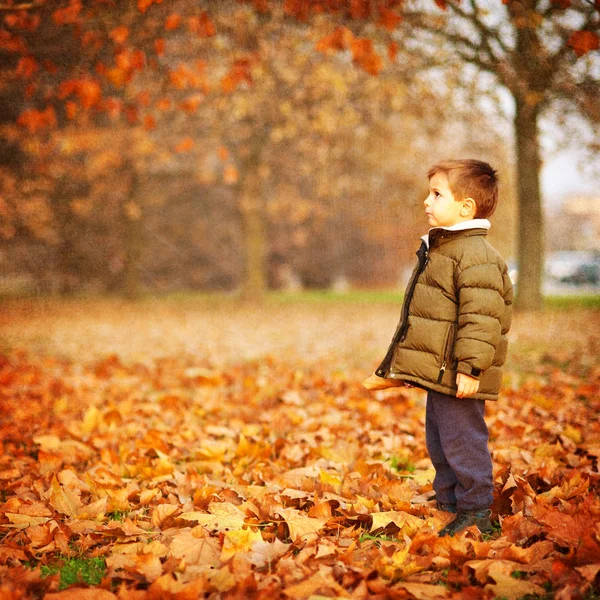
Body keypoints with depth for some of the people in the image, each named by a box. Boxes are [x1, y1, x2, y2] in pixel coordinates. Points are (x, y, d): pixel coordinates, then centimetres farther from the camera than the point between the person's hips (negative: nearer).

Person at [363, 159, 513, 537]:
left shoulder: (476, 255, -18)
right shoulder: (438, 248, 16)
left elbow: (481, 317, -24)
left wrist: (471, 367, -27)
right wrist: (404, 363, 29)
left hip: (457, 376, -11)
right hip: (437, 373, 11)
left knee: (462, 441, -3)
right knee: (439, 442, 18)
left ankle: (477, 511, 9)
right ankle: (450, 504, 30)